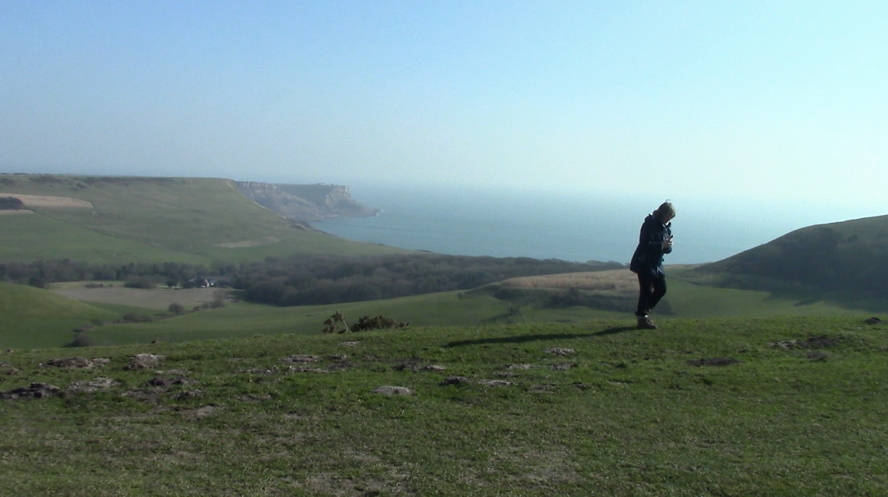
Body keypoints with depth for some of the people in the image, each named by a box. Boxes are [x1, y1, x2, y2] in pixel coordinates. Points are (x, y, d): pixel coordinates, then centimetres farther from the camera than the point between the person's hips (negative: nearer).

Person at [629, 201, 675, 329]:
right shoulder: (649, 224, -15)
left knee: (661, 289, 8)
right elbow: (644, 244, -23)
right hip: (644, 263, -8)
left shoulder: (666, 227, 9)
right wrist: (661, 245, -26)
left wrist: (667, 246, -11)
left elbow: (667, 249, 12)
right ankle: (642, 318, 2)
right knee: (646, 290, -7)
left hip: (656, 264, 8)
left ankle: (642, 311, 23)